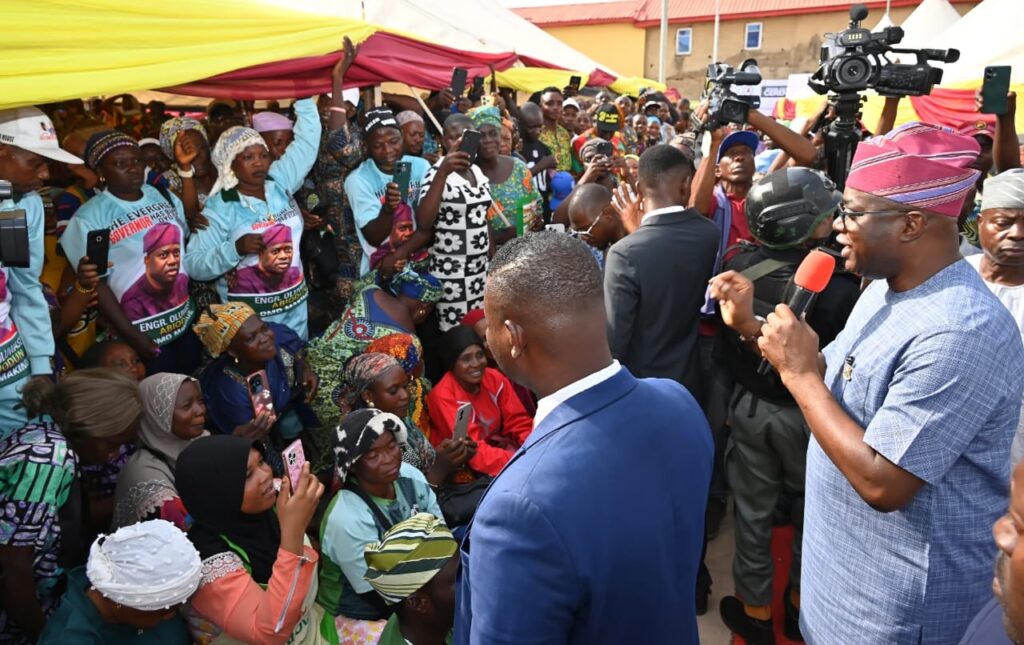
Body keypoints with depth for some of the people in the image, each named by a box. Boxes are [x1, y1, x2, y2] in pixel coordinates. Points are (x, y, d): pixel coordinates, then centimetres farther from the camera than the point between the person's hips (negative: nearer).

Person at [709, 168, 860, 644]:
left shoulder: (738, 267, -13)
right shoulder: (840, 284, -25)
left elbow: (723, 351, 0)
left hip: (749, 406, 2)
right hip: (808, 412, -2)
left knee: (753, 512, 17)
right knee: (810, 512, 21)